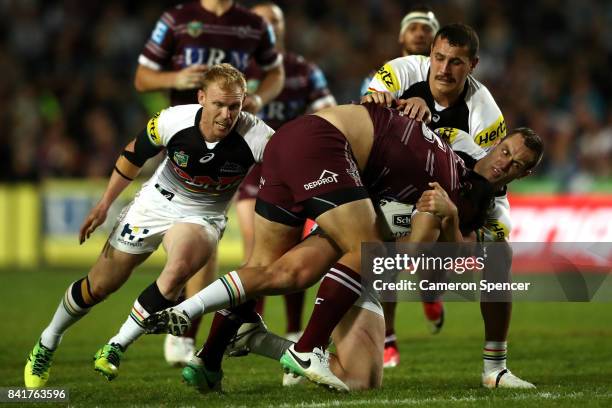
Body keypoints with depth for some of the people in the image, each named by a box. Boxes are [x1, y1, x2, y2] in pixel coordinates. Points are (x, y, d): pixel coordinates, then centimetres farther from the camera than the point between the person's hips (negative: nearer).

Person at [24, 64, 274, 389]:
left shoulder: (255, 136, -29)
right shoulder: (173, 121, -24)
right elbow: (134, 154, -4)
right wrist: (105, 203, 0)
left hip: (203, 216, -1)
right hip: (156, 202, 1)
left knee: (178, 269, -34)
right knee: (99, 286, 8)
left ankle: (115, 348, -16)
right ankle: (46, 345, 36)